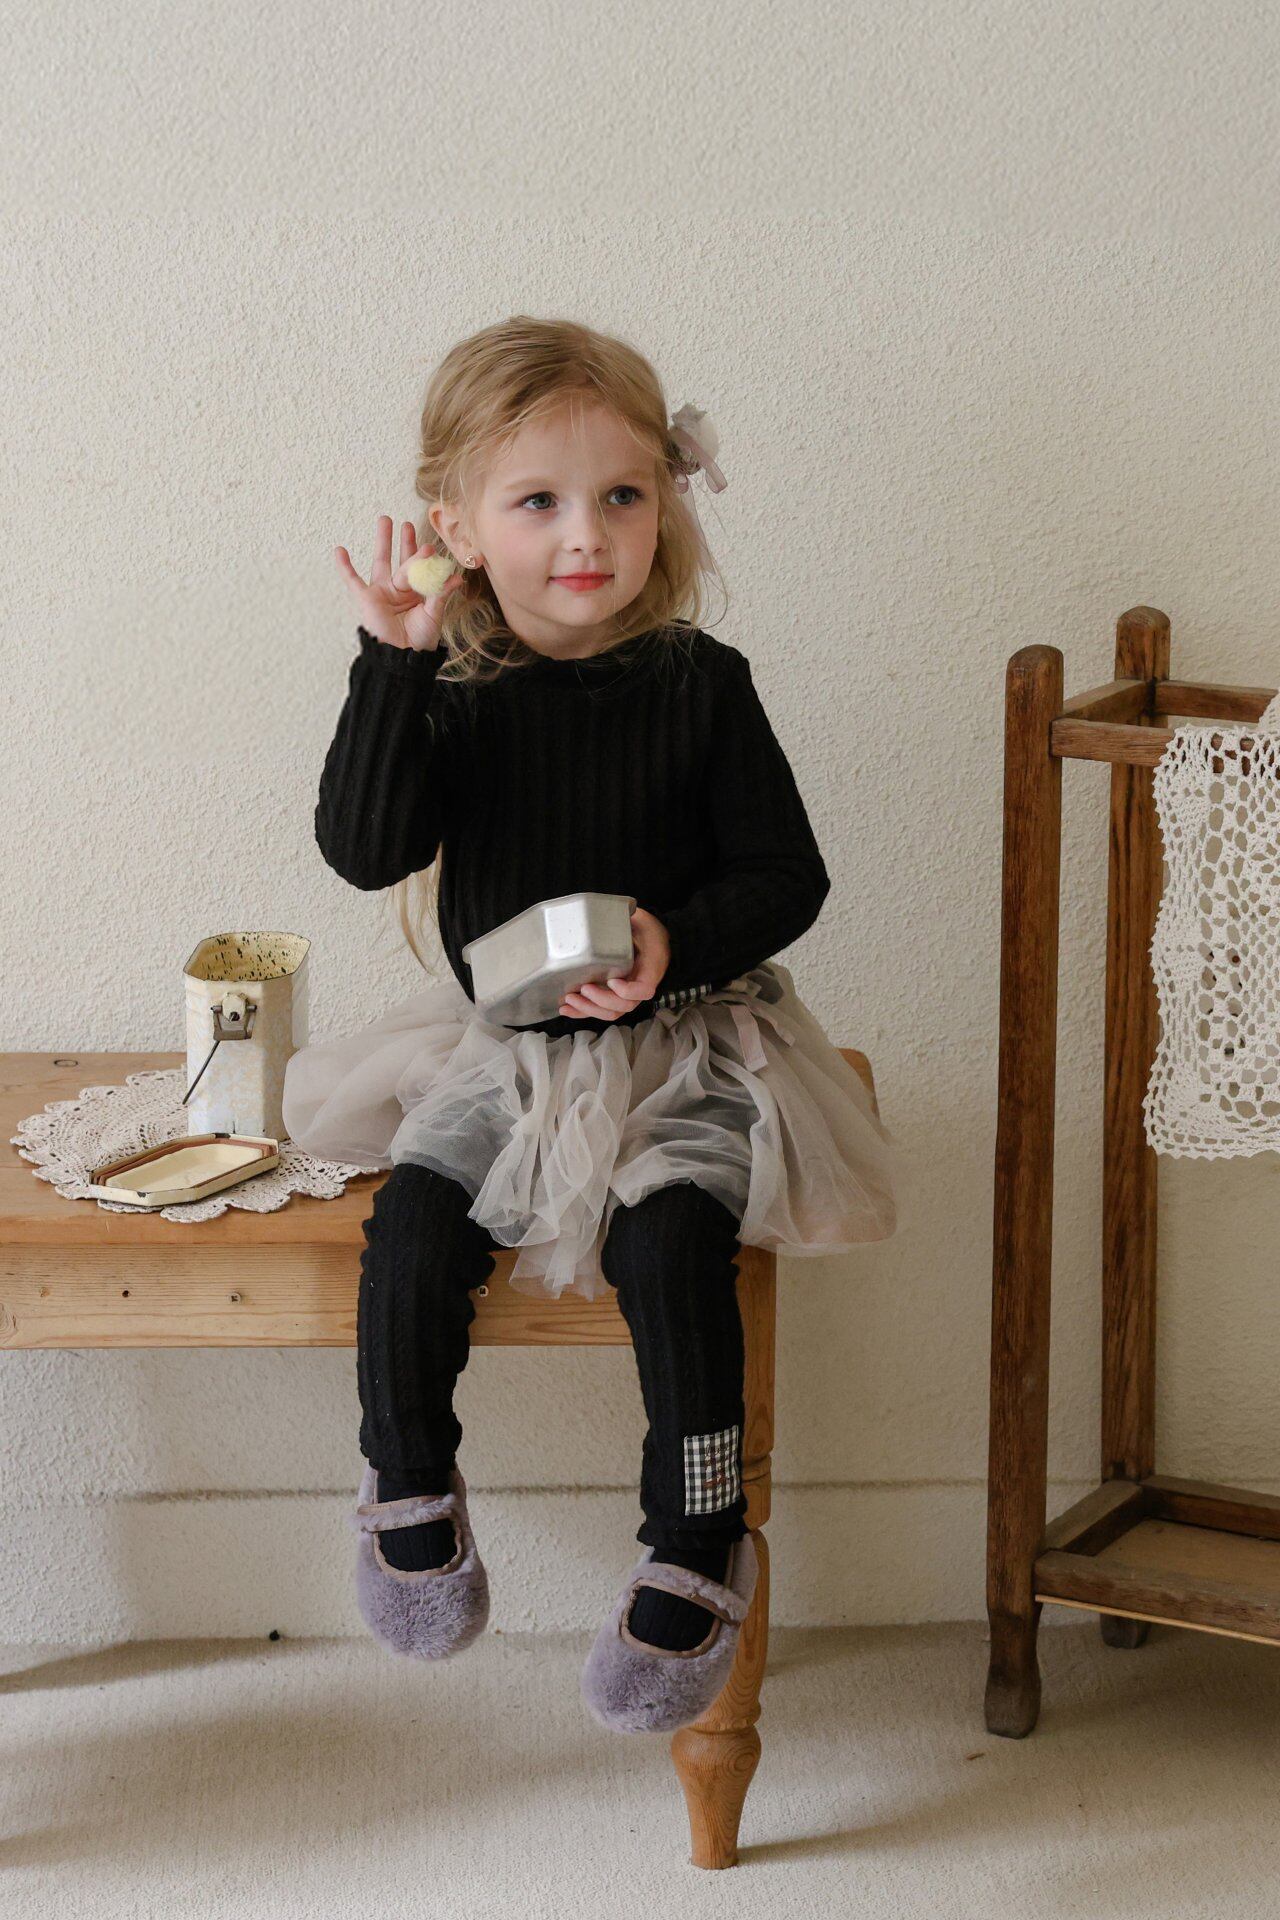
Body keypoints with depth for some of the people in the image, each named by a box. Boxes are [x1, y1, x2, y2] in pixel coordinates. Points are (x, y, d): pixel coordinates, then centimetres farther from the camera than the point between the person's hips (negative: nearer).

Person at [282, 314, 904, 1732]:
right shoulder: (449, 692, -4)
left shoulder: (699, 684, -7)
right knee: (412, 1225, -17)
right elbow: (365, 850, -19)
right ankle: (408, 1484, 9)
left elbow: (786, 874, -4)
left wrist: (678, 945, -22)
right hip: (503, 1049, 2)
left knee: (670, 1244, -25)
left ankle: (697, 1549, -9)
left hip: (680, 1049, -2)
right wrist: (393, 667, -26)